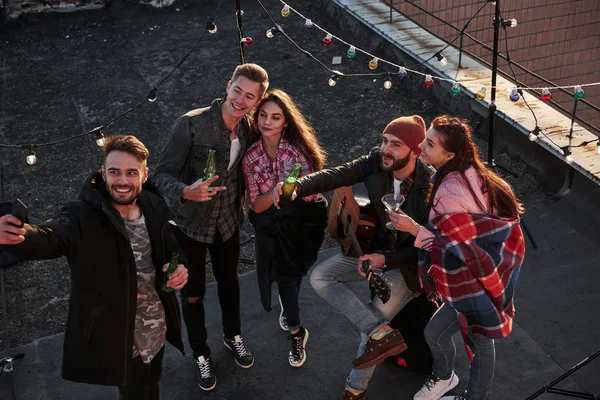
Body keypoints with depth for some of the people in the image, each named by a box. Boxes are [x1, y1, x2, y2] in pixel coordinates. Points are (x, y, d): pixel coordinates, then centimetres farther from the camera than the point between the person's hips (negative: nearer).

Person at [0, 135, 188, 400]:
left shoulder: (155, 207, -6)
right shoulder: (84, 216, -23)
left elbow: (173, 247, 10)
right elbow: (50, 238, -43)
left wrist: (180, 265, -13)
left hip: (157, 327, 5)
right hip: (120, 336, -5)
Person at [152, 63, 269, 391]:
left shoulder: (248, 130, -8)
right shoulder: (191, 124, -24)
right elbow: (162, 174, -24)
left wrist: (241, 209, -4)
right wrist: (185, 192, -42)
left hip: (227, 222, 4)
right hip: (189, 224, -4)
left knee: (229, 282, 23)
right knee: (193, 293, 13)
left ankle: (233, 336, 50)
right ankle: (201, 354, 37)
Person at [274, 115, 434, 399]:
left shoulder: (430, 187, -26)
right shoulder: (376, 162, -14)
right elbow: (338, 175, -25)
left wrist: (386, 260, -31)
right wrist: (297, 187, -43)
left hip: (406, 263, -6)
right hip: (373, 248, 6)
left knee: (371, 323, -13)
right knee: (320, 277, -8)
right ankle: (382, 333, -16)